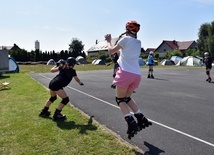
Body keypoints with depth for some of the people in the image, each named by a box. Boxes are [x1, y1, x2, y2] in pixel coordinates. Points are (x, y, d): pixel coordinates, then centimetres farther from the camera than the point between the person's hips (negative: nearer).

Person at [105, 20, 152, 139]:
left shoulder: (125, 39, 0)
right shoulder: (138, 42, 19)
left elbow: (111, 51, 10)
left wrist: (109, 41, 25)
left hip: (126, 72, -6)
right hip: (137, 74, 6)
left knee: (120, 99, 6)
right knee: (127, 98, 22)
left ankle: (131, 123, -9)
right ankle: (141, 119, 13)